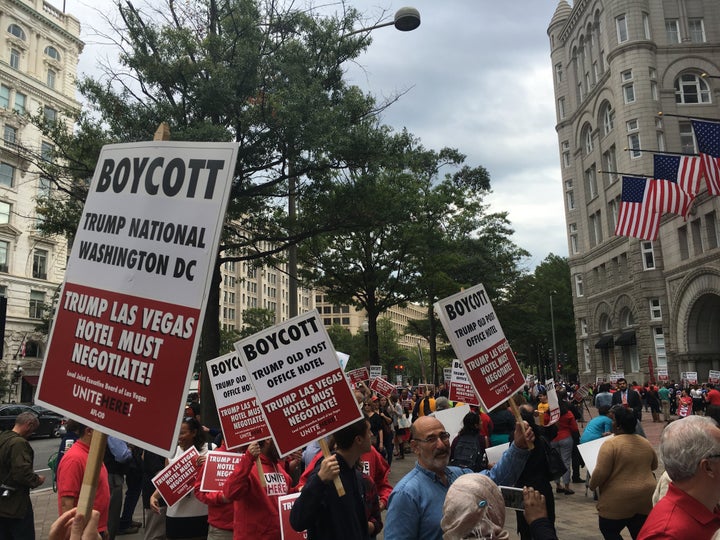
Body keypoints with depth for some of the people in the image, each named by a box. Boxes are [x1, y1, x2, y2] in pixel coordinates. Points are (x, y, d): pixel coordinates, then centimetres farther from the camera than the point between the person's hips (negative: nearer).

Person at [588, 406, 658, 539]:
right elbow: (654, 466, 20)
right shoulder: (646, 443, 5)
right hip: (645, 500, 6)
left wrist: (592, 485, -2)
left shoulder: (611, 444, -17)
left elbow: (600, 473, -19)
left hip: (618, 501, -6)